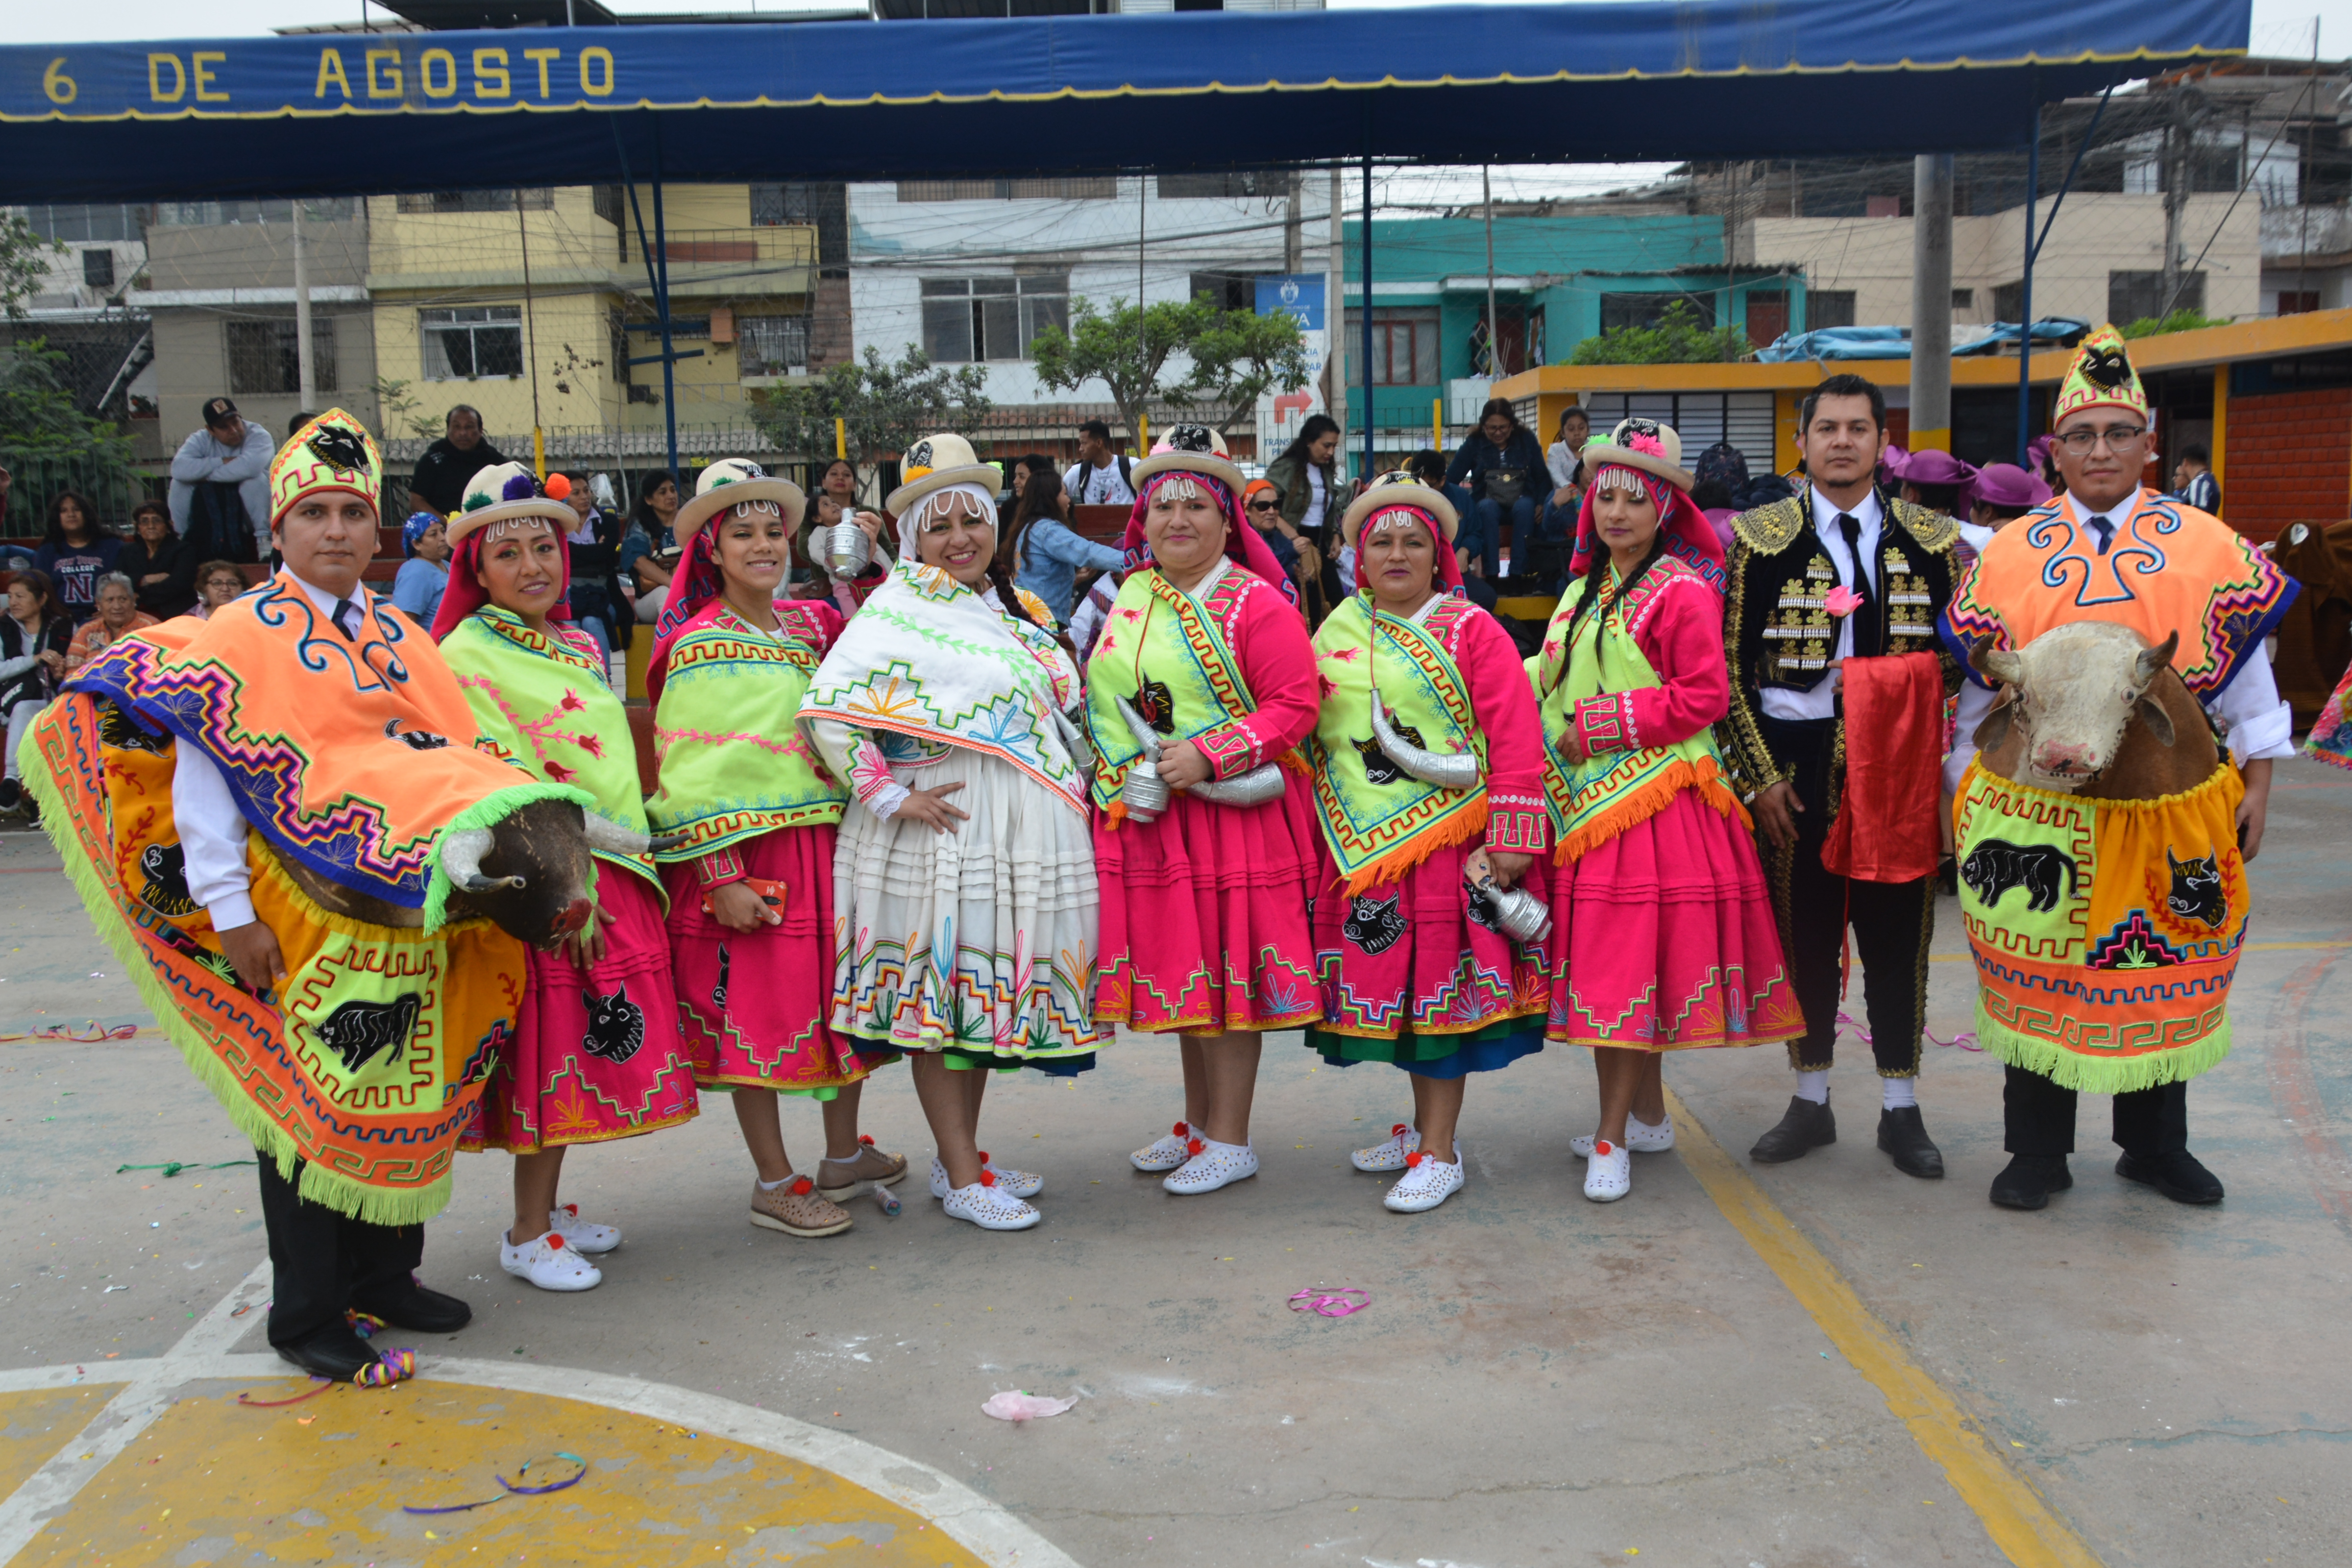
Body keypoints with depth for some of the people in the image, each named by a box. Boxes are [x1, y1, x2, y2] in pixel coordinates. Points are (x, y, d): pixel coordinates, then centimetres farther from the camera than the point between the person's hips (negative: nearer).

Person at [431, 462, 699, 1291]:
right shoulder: (464, 656, -8)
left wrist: (628, 868, 16)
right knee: (549, 1039, -2)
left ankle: (547, 1207, 25)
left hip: (611, 871, 7)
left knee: (582, 1040, 12)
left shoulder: (581, 647, 15)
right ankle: (527, 1235, 11)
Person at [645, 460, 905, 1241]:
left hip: (828, 837, 7)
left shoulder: (811, 624, 11)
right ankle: (775, 1183, 15)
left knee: (841, 993, 14)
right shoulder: (699, 647, -8)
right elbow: (691, 771, -13)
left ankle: (845, 1155, 31)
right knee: (754, 1006, 1)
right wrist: (721, 875, -18)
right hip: (747, 850, -6)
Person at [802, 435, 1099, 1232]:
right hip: (940, 831, -7)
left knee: (985, 986, 14)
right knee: (939, 985, 1)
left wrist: (1072, 794, 15)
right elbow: (829, 707, -17)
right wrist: (890, 797, -16)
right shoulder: (898, 608, -8)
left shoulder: (1019, 608, 15)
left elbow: (1058, 710, 26)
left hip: (1023, 834, 7)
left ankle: (961, 1157, 27)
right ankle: (962, 1177, 10)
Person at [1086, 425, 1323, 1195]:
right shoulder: (1131, 596, 12)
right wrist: (1119, 776, 12)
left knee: (1225, 971, 0)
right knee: (1179, 970, 15)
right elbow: (1106, 695, 23)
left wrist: (1208, 755, -22)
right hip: (1143, 815, 7)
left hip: (1230, 815, -7)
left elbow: (1296, 705, -14)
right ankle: (1198, 1123, 30)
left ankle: (1230, 1139, 13)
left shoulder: (1254, 604, -9)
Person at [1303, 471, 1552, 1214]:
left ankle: (1439, 1153, 8)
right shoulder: (1334, 632, 12)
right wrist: (1325, 825, 9)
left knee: (1441, 985, -1)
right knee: (1390, 980, 11)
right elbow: (1305, 731, 17)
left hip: (1447, 837, -5)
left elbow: (1515, 737, -9)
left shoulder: (1471, 631, -3)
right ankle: (1423, 1127, 28)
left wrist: (1510, 841, -15)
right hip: (1363, 846, 5)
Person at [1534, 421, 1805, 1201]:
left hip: (1654, 800, -8)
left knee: (1626, 960, -7)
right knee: (1601, 956, 12)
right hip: (1587, 798, 8)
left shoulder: (1682, 592, -9)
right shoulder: (1585, 588, 15)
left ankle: (1612, 1136, 1)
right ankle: (1649, 1114, 26)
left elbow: (1704, 696, -14)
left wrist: (1604, 725, -15)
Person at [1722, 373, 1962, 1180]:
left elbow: (1955, 660, 9)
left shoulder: (1932, 540, 6)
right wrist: (1761, 775, -7)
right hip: (1796, 765, -1)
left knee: (1897, 934, 7)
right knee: (1804, 933, 7)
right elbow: (1734, 668, 0)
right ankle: (1811, 1099, 22)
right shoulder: (1761, 538, 1)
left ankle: (1901, 1107, 21)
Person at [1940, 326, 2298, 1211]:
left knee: (2161, 974, 11)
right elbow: (1978, 686, 7)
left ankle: (2156, 1145, 30)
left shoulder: (2208, 546, 2)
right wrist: (1962, 790, 7)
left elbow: (2247, 673, 5)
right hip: (2035, 805, 0)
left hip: (2171, 811, 0)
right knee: (2036, 977, 6)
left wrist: (2258, 784, 2)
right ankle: (2037, 1155, 21)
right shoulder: (2009, 553, 3)